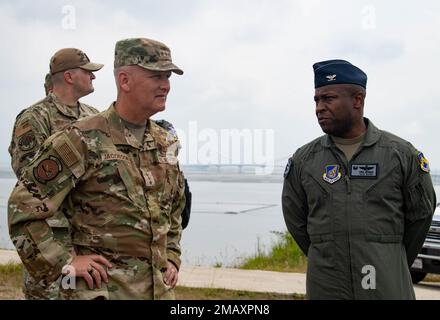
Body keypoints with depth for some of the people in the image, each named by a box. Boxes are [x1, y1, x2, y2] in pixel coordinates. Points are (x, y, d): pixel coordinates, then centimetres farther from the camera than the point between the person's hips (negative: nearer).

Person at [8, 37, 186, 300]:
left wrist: (172, 257, 13)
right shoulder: (83, 140, -12)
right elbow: (23, 206, -11)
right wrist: (64, 263, -13)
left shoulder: (166, 143, 8)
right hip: (103, 289, -6)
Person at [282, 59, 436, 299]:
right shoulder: (303, 160, 2)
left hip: (387, 288, -1)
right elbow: (296, 221, 12)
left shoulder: (401, 154, -1)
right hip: (324, 288, 1)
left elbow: (420, 214, 9)